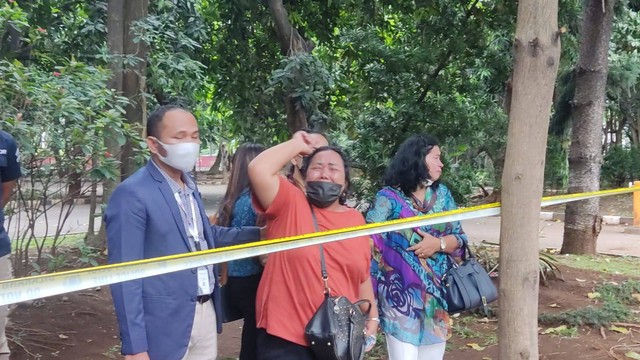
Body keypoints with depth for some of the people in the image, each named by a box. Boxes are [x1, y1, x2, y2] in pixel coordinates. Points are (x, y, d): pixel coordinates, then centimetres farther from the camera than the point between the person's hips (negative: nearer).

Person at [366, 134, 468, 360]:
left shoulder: (442, 194, 9)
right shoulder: (388, 197, -6)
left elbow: (459, 237, 10)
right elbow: (369, 241, -11)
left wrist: (439, 244, -12)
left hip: (436, 292, 5)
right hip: (400, 294, -5)